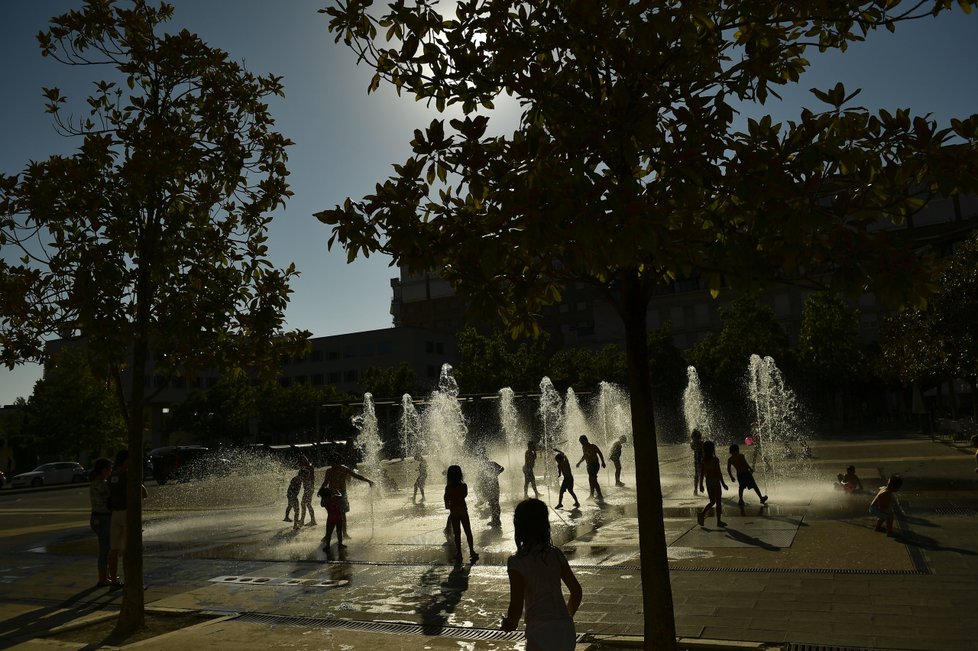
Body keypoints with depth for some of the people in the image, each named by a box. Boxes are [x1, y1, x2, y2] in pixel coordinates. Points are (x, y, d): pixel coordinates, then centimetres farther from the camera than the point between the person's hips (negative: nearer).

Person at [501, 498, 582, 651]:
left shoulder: (517, 562, -10)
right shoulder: (556, 554, 4)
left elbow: (516, 607, -12)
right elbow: (577, 592, 9)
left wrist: (508, 624, 8)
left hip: (541, 634, -5)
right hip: (567, 632, 5)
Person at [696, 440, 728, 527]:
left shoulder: (704, 460, 1)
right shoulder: (715, 460, -15)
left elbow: (702, 473, 4)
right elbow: (719, 473, -14)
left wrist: (701, 485, 11)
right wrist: (723, 483, -7)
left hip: (708, 481, 6)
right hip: (715, 481, -6)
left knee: (712, 501, 17)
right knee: (718, 502, 7)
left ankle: (701, 514, -2)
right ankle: (719, 521, 12)